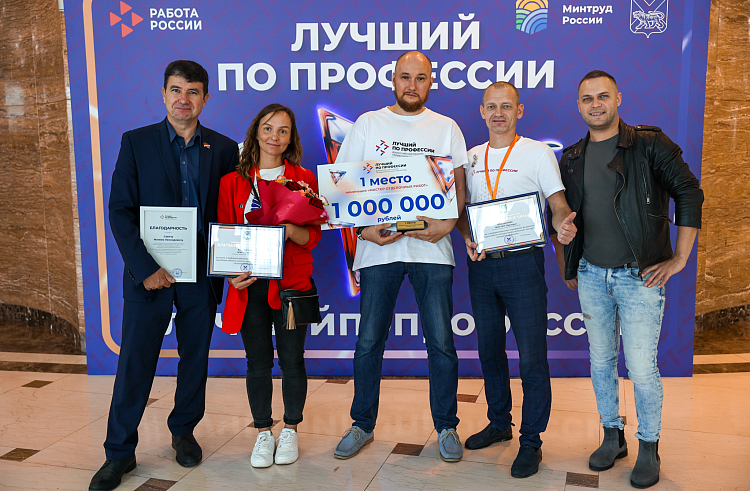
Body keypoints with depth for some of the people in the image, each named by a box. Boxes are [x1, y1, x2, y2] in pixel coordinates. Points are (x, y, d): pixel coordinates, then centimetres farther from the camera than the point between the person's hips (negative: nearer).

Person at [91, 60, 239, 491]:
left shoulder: (223, 148, 5)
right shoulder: (136, 143, 1)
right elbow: (120, 212, -4)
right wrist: (146, 268, -13)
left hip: (202, 273, 2)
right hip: (150, 272, -1)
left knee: (195, 358, 12)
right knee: (135, 362, 3)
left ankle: (184, 431, 34)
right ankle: (120, 452, 18)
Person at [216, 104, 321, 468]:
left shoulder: (304, 178, 5)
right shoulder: (233, 181, 7)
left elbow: (314, 236, 1)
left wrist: (290, 230, -20)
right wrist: (232, 273, -11)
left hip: (291, 283, -1)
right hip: (250, 284, 1)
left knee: (292, 358, 5)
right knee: (258, 361, 7)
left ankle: (290, 431, 24)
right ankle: (263, 434, 23)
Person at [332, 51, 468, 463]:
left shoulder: (446, 128, 11)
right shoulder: (368, 124, 9)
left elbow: (459, 185, 6)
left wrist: (448, 223, -13)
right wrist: (363, 227, -10)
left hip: (432, 247, 0)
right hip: (379, 246, 0)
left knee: (441, 342, 2)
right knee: (368, 341, 4)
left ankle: (446, 427, 19)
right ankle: (363, 424, 21)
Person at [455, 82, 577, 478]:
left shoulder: (538, 153, -1)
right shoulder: (471, 157, 12)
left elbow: (559, 204, -6)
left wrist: (564, 225, -29)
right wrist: (467, 238, -5)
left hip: (522, 262, -4)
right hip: (481, 263, 5)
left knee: (531, 356, -2)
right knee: (489, 349, 15)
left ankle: (531, 441, 12)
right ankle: (498, 423, 33)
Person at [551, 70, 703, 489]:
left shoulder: (649, 145, -6)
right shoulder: (572, 159, 7)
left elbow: (690, 194, -6)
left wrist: (679, 258, -8)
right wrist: (566, 267, 13)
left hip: (640, 277, -4)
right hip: (591, 276, 4)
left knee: (642, 368, -1)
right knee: (601, 362, 12)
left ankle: (649, 448, 20)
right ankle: (613, 436, 31)